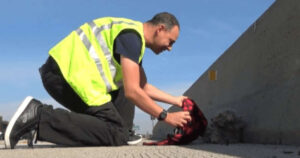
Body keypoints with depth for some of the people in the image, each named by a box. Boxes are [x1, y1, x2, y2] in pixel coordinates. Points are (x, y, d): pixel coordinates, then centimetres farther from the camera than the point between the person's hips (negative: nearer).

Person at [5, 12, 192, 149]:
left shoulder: (133, 37, 20)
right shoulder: (131, 35, -11)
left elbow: (144, 87, 28)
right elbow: (132, 91, -16)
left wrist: (176, 100, 25)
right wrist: (166, 116, -7)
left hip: (65, 70, 11)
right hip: (66, 73, -11)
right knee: (116, 134, -12)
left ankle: (121, 133, 7)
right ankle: (39, 117, -17)